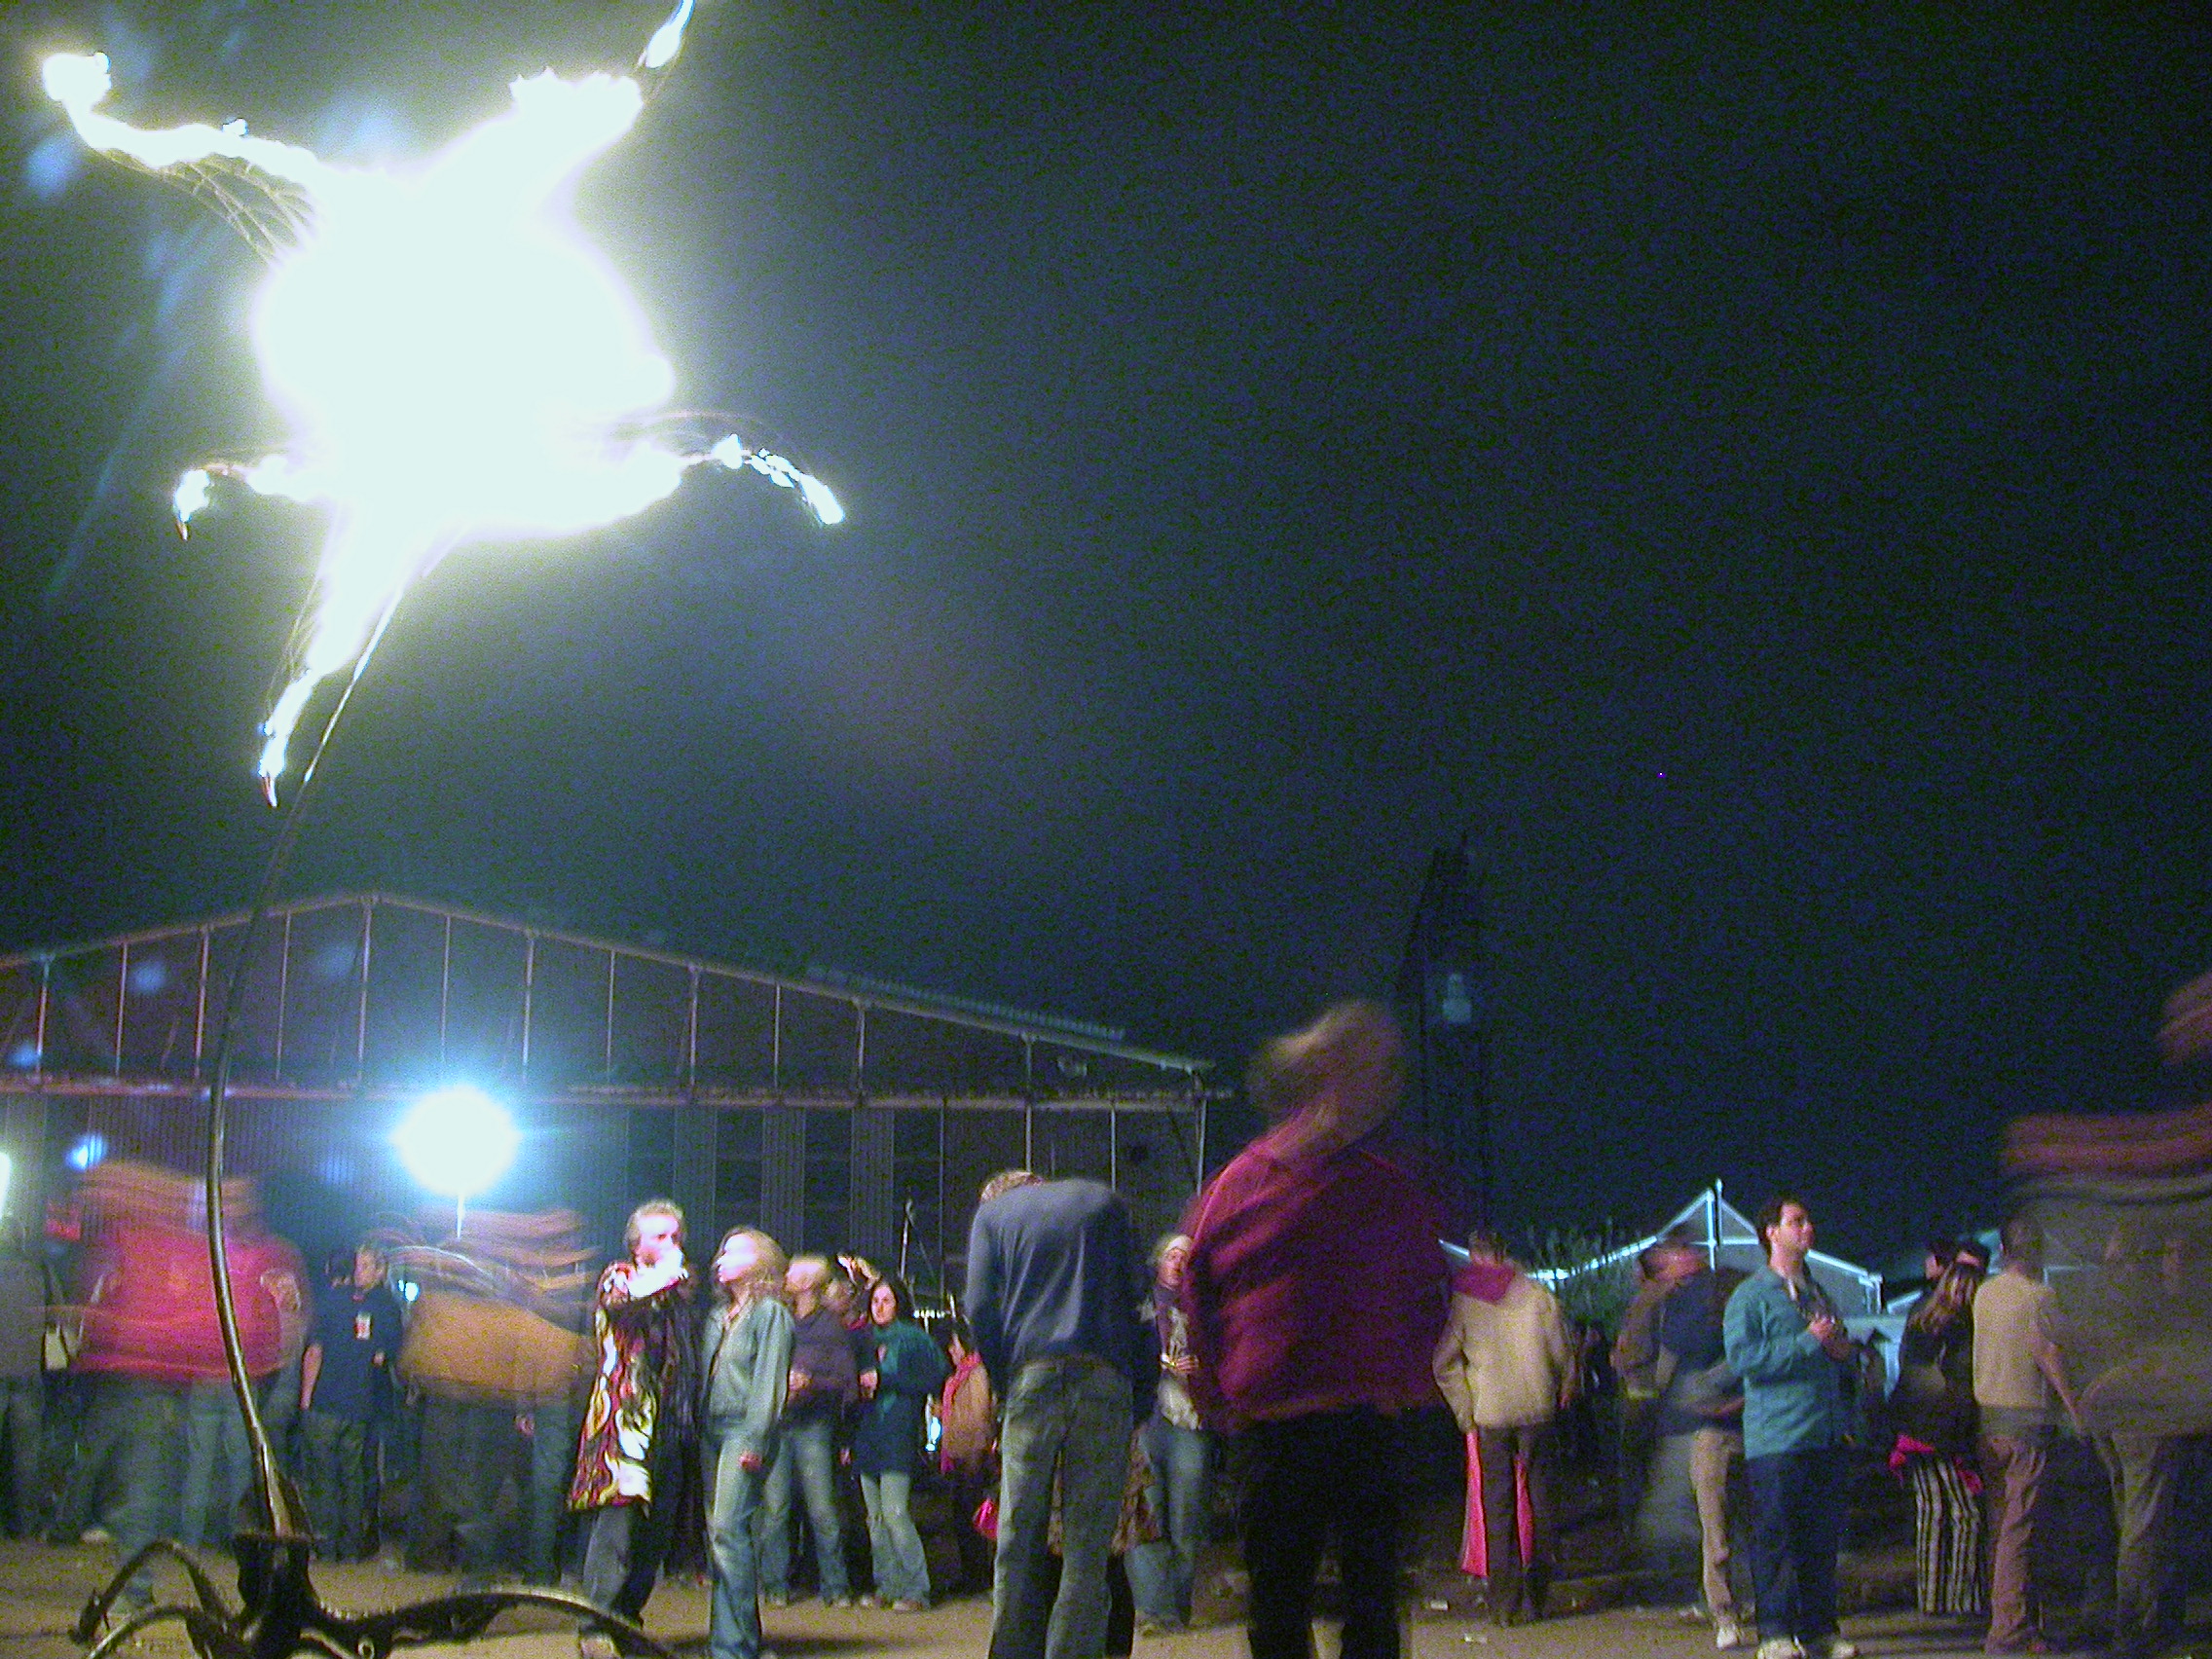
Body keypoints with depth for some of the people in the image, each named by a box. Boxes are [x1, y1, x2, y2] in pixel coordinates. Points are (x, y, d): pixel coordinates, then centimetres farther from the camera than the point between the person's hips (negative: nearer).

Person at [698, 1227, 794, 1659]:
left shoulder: (771, 1312, 0)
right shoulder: (716, 1316, 22)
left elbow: (769, 1380, -8)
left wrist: (755, 1438, -16)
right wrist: (695, 1431, 10)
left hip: (744, 1429, -8)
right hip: (711, 1430, 8)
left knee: (728, 1528, -17)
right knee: (716, 1531, 4)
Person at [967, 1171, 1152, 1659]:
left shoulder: (992, 1213, 14)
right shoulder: (1105, 1201, 17)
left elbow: (980, 1310, 3)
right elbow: (1138, 1297, 10)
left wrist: (1004, 1385, 11)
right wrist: (1144, 1386, 11)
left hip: (1033, 1377, 0)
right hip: (1106, 1378, 0)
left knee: (1019, 1540, 5)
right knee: (1088, 1547, 0)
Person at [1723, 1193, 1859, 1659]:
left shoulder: (1818, 1294, 20)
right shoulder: (1750, 1296, -2)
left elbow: (1839, 1355, 32)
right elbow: (1742, 1358, -15)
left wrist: (1842, 1350, 6)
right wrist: (1808, 1343, -15)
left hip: (1826, 1435, 7)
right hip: (1776, 1439, -6)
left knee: (1823, 1535, 8)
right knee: (1775, 1537, -5)